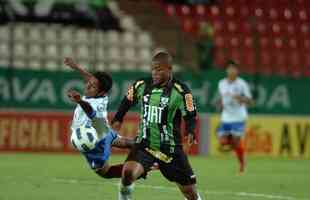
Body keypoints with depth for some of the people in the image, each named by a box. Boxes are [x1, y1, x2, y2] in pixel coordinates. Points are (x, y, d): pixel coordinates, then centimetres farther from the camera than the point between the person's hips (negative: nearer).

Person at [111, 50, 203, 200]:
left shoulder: (180, 91, -11)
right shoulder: (141, 86, 0)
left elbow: (190, 116, -7)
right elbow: (127, 102, 18)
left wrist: (190, 132, -25)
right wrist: (117, 119, 8)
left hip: (169, 148, -2)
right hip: (144, 145, 2)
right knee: (128, 172, -25)